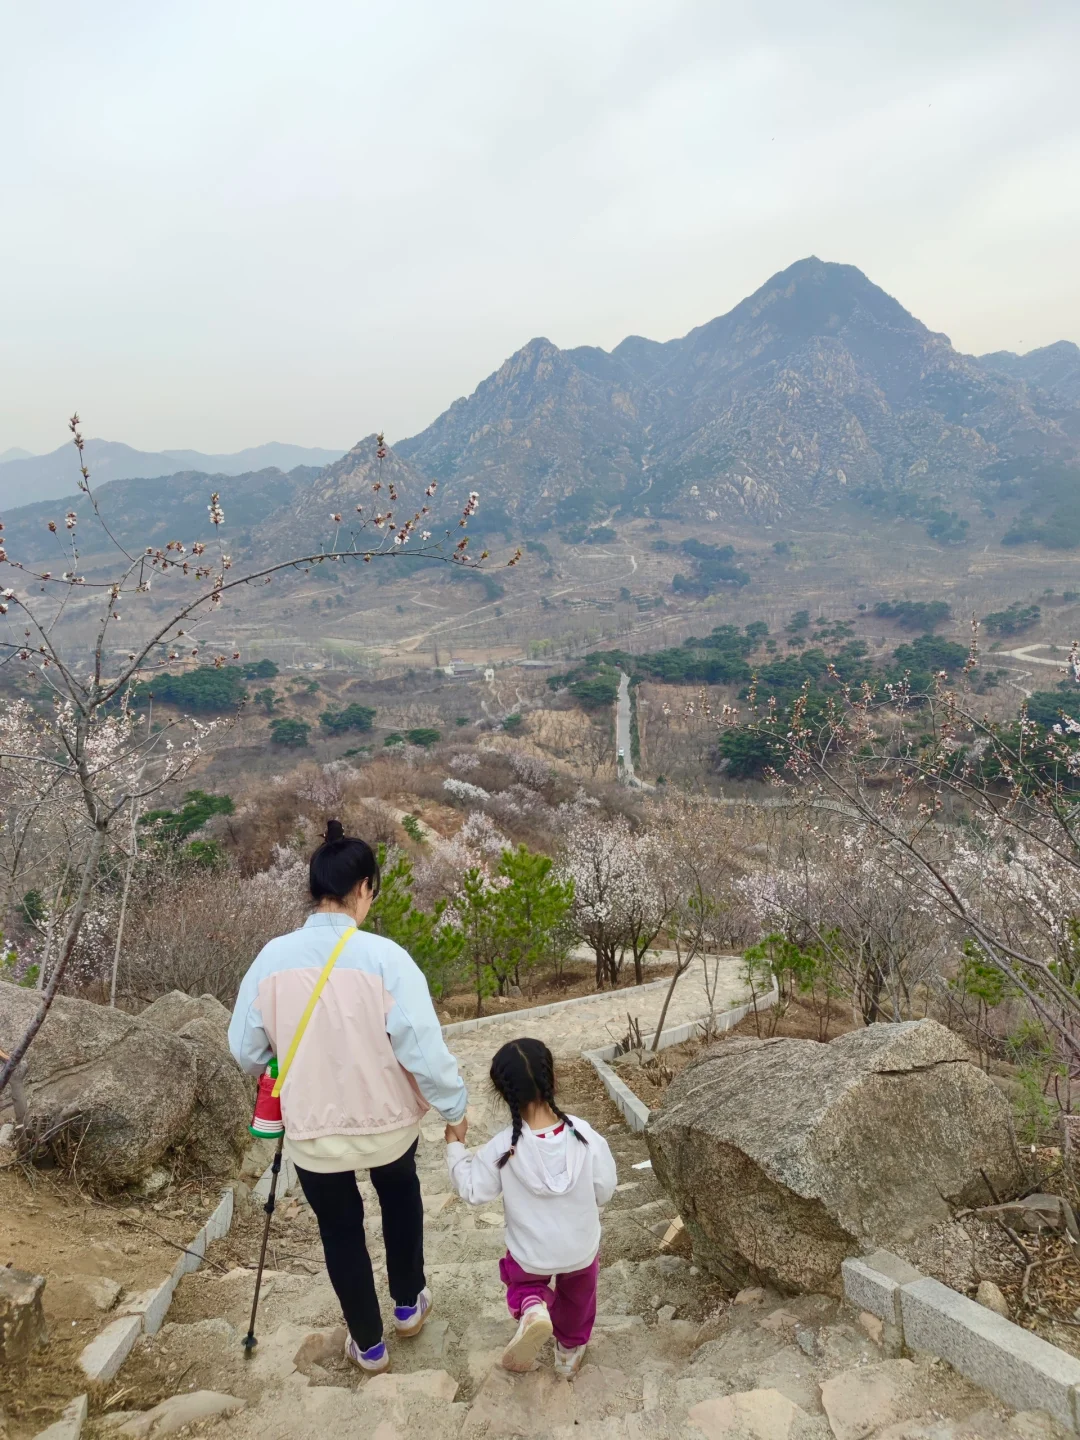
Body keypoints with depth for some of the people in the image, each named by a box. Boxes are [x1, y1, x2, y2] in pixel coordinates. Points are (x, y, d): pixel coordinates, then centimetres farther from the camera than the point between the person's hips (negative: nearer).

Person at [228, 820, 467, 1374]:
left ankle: (368, 1343, 40)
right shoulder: (384, 956, -23)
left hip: (311, 1129, 1)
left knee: (340, 1229, 24)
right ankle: (409, 1303, 46)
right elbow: (423, 1047, -21)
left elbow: (245, 1049, -2)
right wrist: (454, 1107, -5)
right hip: (386, 1120, -1)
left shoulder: (272, 957, -13)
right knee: (400, 1194, 32)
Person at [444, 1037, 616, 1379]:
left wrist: (455, 1143, -2)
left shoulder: (502, 1148, -26)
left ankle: (532, 1309, 0)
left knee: (525, 1284, 29)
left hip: (531, 1254, -2)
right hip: (582, 1247, 2)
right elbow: (605, 1190, -10)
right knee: (577, 1297, 31)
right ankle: (570, 1351, 47)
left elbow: (472, 1191, -11)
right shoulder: (586, 1136, -23)